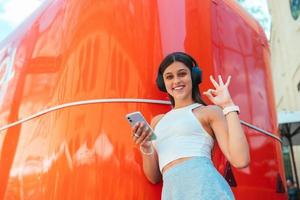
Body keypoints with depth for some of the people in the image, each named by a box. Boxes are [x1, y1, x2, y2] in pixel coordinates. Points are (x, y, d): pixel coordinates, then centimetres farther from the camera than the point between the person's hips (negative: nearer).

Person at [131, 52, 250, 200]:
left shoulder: (209, 111, 5)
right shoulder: (157, 121, 18)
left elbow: (241, 161, -8)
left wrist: (228, 105, -5)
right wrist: (145, 147, -2)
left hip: (204, 187, -1)